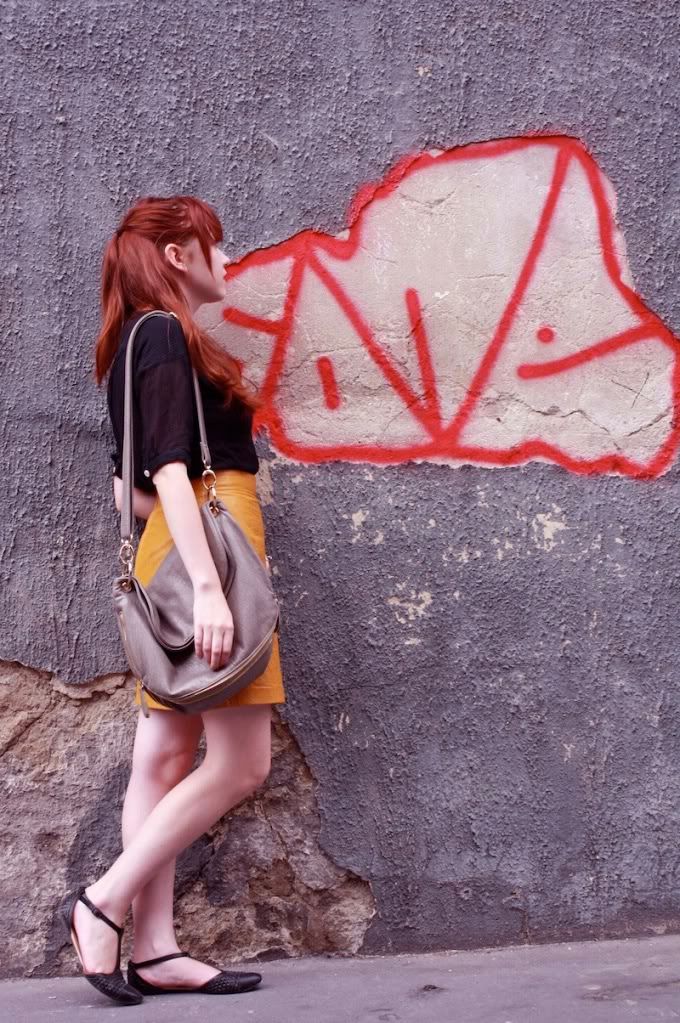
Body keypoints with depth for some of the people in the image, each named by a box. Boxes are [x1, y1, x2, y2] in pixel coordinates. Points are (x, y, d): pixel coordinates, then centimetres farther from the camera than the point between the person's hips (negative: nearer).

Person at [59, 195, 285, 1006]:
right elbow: (170, 468, -19)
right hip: (200, 551, -10)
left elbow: (131, 483, 20)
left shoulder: (148, 341, 20)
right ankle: (104, 904, 0)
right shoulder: (165, 335, -8)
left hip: (175, 553, 10)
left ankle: (154, 952, 10)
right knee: (240, 763, -6)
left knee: (167, 759, 6)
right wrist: (208, 585, -26)